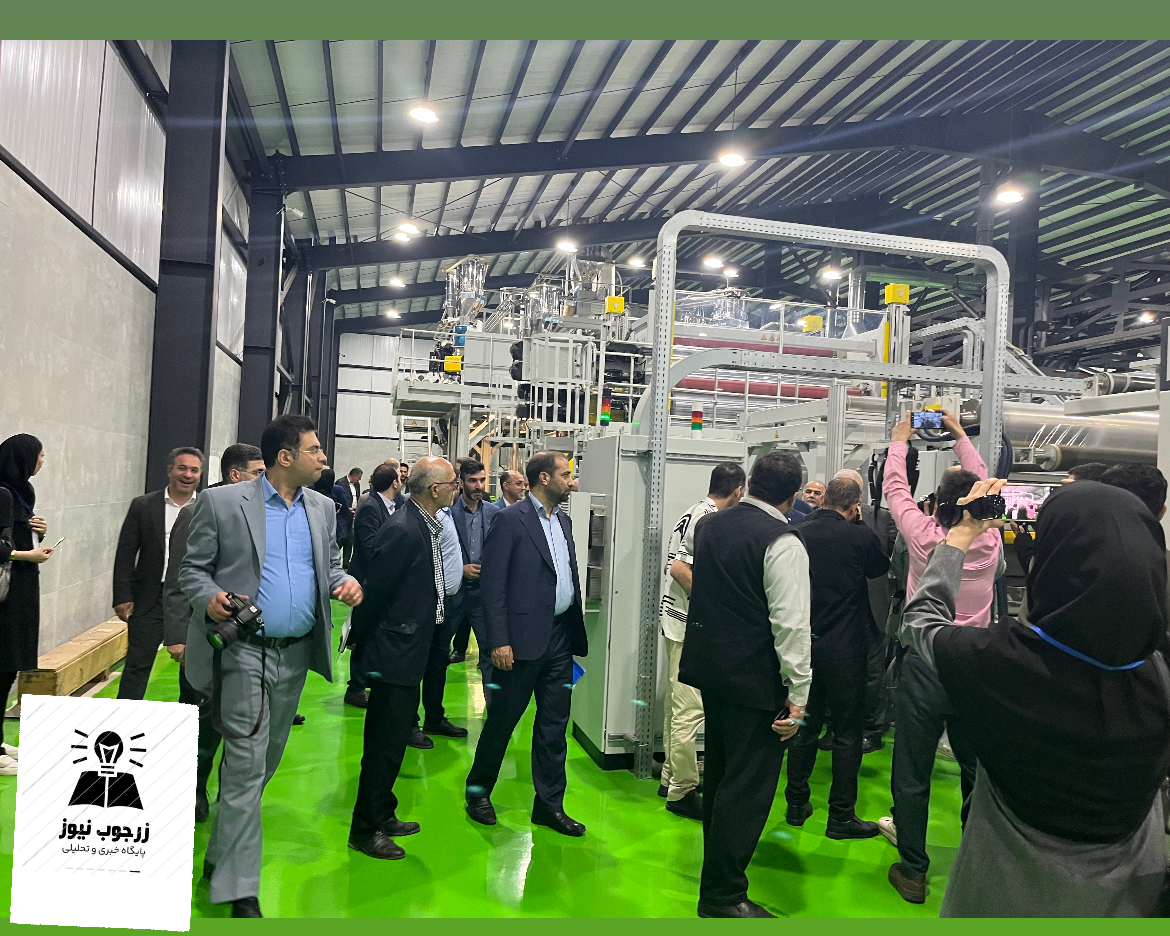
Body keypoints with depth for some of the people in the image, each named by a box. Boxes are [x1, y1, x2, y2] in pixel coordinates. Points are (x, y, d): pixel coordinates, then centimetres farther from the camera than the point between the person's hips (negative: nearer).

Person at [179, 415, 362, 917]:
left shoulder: (322, 507, 8)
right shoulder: (221, 502, -6)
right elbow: (193, 568, -1)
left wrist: (344, 582, -7)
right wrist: (209, 599, -21)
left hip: (297, 651, 6)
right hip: (244, 651, -5)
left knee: (266, 758, 18)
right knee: (247, 764, -4)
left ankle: (223, 854, 41)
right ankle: (240, 888, 9)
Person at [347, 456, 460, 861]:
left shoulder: (427, 526, 7)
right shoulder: (402, 530, -23)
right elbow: (374, 592, -18)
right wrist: (363, 643, -7)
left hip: (410, 650, 10)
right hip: (395, 652, -9)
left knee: (392, 740, 20)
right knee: (385, 743, 3)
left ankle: (382, 816, 35)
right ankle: (365, 829, 18)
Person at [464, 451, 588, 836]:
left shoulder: (563, 520, 13)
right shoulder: (510, 519, -10)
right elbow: (492, 583, -13)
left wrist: (576, 632, 10)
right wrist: (499, 641, -17)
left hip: (560, 636, 7)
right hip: (524, 638, -7)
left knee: (554, 723, 12)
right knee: (502, 719, 8)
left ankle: (549, 803, 23)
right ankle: (478, 791, 28)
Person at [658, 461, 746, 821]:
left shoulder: (695, 513, 13)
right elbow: (679, 568, -26)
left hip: (681, 621, 11)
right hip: (690, 624, -11)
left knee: (679, 704, 17)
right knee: (690, 708, -3)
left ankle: (672, 778, 28)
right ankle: (682, 791, 6)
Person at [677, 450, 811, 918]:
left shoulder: (707, 524, 4)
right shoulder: (783, 543, -18)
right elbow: (792, 625, -20)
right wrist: (798, 694, -14)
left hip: (708, 664, 8)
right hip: (755, 677, -8)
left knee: (719, 770, 23)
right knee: (749, 783, 4)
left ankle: (719, 859, 43)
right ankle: (723, 894, 14)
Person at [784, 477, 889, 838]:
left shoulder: (799, 534, -4)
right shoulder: (859, 536, -14)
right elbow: (881, 568, 6)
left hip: (805, 645, 4)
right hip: (845, 648, -4)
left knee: (805, 726, 16)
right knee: (848, 733, 7)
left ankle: (797, 804, 25)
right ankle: (841, 816, 13)